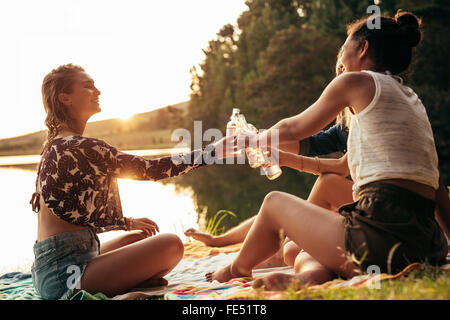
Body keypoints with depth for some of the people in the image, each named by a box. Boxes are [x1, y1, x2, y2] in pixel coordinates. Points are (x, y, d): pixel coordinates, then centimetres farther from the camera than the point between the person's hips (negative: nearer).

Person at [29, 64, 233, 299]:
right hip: (65, 271, -10)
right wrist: (214, 151, -9)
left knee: (139, 236, 28)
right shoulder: (80, 147, -15)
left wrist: (127, 223, 19)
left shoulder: (55, 146, 15)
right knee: (170, 245, -20)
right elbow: (149, 168, -14)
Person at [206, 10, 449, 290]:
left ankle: (235, 270, 33)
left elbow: (294, 128, 13)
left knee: (275, 202, 14)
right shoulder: (410, 98, 24)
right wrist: (287, 159, 39)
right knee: (299, 251, 25)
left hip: (385, 232, -8)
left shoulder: (357, 81, 0)